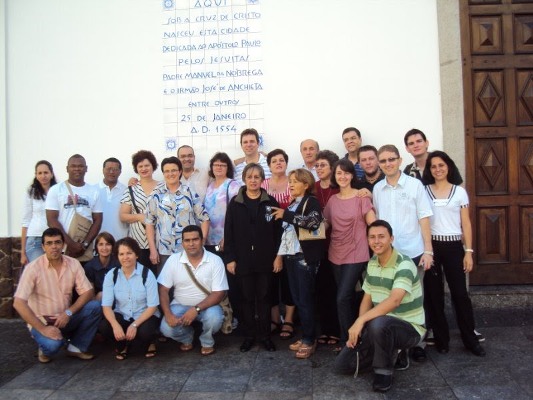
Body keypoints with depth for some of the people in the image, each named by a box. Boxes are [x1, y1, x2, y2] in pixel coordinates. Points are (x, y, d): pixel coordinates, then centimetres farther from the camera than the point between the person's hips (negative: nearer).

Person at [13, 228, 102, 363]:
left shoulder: (73, 264, -6)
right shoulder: (33, 268, -17)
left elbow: (88, 292, -6)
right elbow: (18, 303, -21)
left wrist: (68, 313, -22)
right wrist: (43, 328, -25)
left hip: (65, 317, 4)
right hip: (41, 321, -4)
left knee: (95, 307, -22)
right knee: (53, 344, -35)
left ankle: (76, 347, -4)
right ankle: (46, 348, 5)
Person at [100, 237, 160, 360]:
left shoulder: (147, 274, -13)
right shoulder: (111, 275, -6)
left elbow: (152, 306, -14)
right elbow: (106, 305, -11)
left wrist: (134, 325, -26)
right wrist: (116, 325, -29)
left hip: (144, 316, -2)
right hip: (122, 316, 3)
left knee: (145, 331, -34)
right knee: (104, 327, -27)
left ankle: (147, 344, 5)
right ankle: (123, 344, 6)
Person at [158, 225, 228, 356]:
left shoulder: (215, 260, -14)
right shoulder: (173, 260, -8)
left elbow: (219, 293, -16)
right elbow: (163, 289, -6)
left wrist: (196, 309, -28)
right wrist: (168, 314, -21)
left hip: (206, 306, -1)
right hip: (180, 305, 2)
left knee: (214, 318, -33)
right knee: (167, 328, -25)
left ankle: (207, 342, 3)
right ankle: (187, 338, 12)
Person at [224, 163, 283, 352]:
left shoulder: (271, 202, 2)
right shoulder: (235, 203, 2)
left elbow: (278, 231, 1)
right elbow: (229, 232, 1)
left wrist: (278, 256, -5)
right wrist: (230, 258, -5)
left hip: (265, 259, 0)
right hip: (243, 260, 0)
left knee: (264, 297, 8)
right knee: (247, 298, 9)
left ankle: (265, 335, 19)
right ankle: (249, 335, 20)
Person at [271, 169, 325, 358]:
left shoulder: (311, 201, -6)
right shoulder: (292, 205, 18)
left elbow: (314, 221, -25)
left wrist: (286, 215, -22)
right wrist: (281, 254, 17)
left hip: (305, 256, -8)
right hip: (291, 256, 8)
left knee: (306, 299, -3)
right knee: (297, 299, 11)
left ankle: (310, 340, 7)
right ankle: (305, 336, 21)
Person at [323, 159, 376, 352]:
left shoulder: (361, 197, -6)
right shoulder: (332, 200, 8)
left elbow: (373, 225, -7)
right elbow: (326, 224, 14)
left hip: (356, 255, -5)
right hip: (336, 254, 5)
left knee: (342, 298, -10)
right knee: (349, 297, 13)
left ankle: (346, 340, 4)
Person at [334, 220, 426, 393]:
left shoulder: (404, 265, -22)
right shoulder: (372, 264, 2)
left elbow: (394, 300, -37)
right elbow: (367, 299, 8)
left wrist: (360, 320, -38)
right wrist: (358, 327, -7)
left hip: (410, 327, -7)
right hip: (382, 327, 7)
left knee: (378, 323, -41)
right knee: (342, 365, 1)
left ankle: (384, 370, -14)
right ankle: (390, 353, 18)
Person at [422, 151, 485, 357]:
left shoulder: (460, 192, 4)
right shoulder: (423, 191, 4)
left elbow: (466, 224, 4)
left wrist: (469, 251, -2)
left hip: (454, 246, 0)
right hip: (431, 246, 0)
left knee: (460, 293, 2)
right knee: (434, 294, 5)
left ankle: (470, 339, 15)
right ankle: (441, 339, 18)